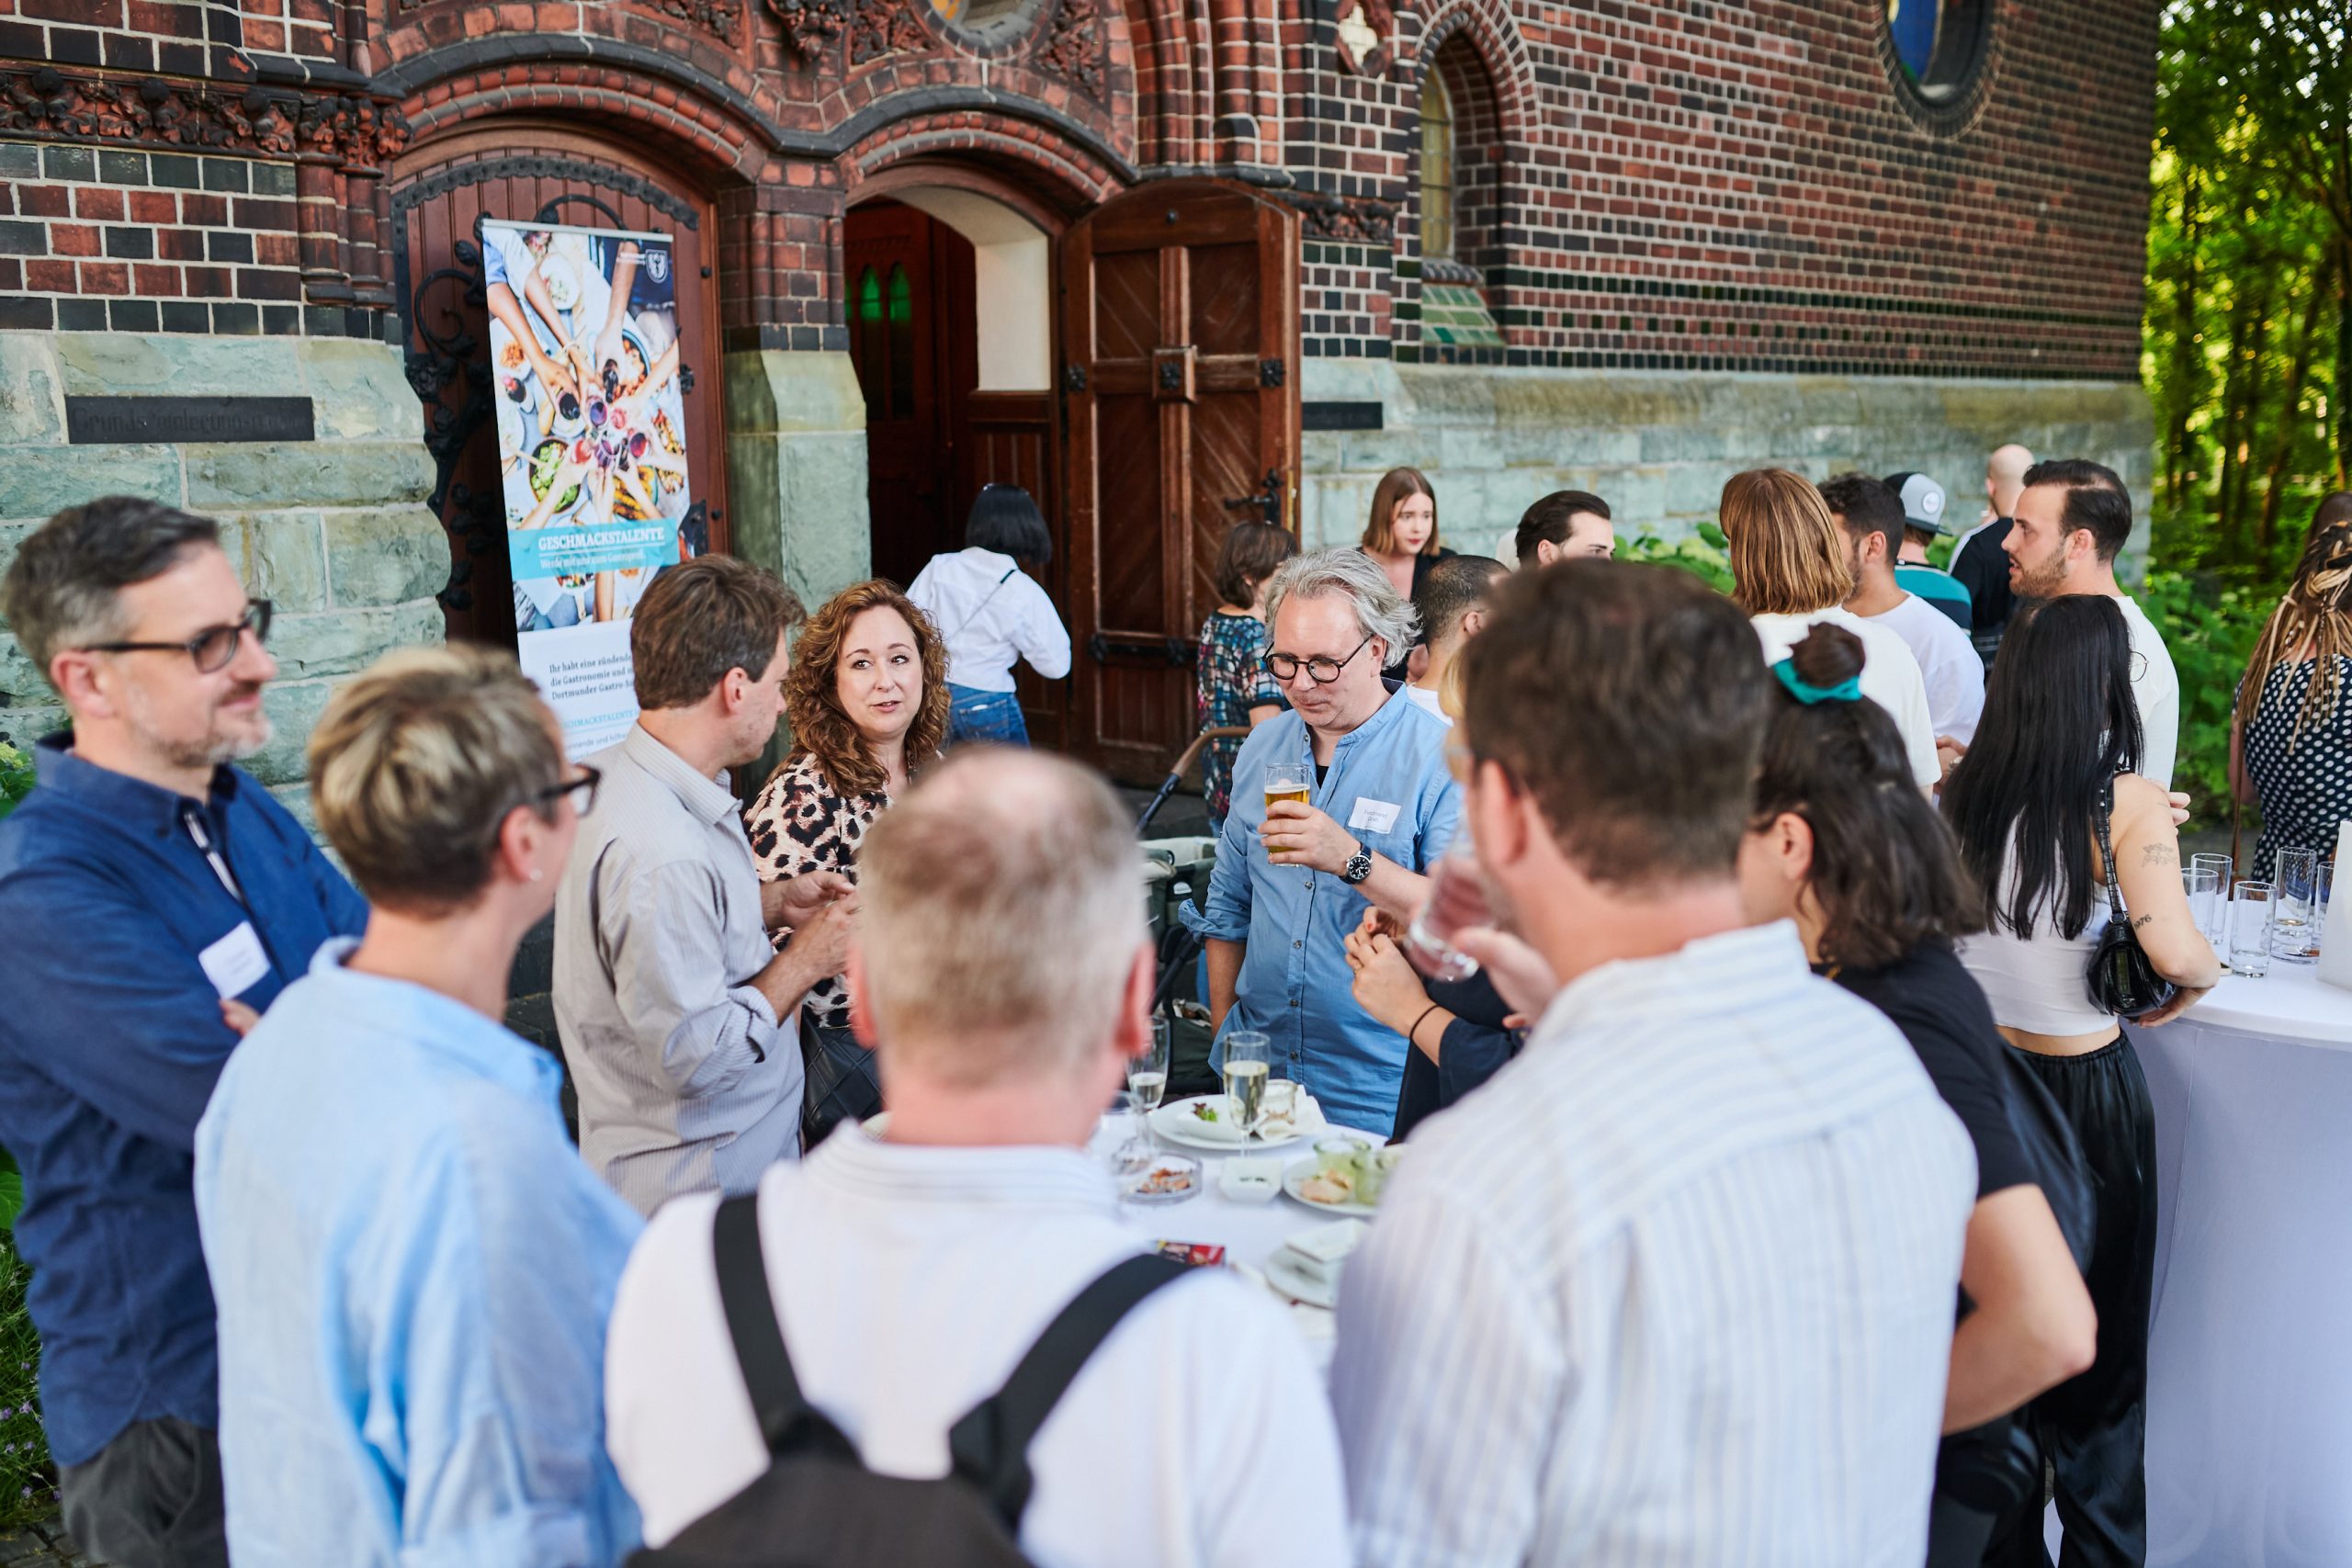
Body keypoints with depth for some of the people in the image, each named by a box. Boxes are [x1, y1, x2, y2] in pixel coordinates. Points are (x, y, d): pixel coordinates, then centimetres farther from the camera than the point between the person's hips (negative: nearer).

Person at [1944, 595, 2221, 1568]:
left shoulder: (1960, 793, -6)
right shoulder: (2125, 803, -16)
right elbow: (2172, 949, -25)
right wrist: (2200, 979, -3)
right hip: (2086, 1087, -4)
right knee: (2099, 1352, 15)